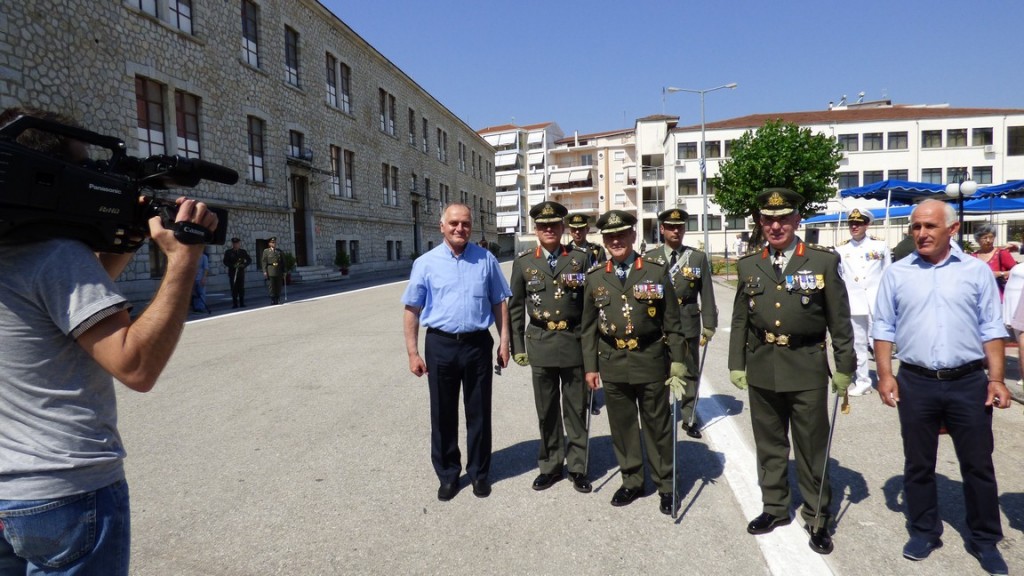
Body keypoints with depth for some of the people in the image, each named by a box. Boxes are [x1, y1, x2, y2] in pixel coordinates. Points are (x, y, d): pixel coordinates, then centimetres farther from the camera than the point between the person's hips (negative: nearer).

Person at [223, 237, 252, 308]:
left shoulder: (243, 251, 9)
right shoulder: (228, 252, 4)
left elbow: (249, 260, 9)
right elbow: (225, 262, -2)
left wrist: (244, 265, -9)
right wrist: (233, 265, -17)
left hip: (241, 272, 1)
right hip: (232, 273, -1)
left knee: (241, 288, 1)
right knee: (234, 289, -1)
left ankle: (242, 303, 7)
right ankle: (235, 304, 4)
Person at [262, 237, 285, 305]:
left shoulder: (280, 252, 13)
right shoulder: (266, 251, 7)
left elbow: (283, 262, 13)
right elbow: (264, 262, 1)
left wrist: (284, 272, 7)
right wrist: (265, 272, -8)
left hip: (279, 272, 2)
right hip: (270, 272, -2)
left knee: (279, 286, 3)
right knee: (271, 286, -3)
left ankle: (278, 300, 11)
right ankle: (272, 300, 2)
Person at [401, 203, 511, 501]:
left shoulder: (486, 260, 2)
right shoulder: (426, 263, -1)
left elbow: (499, 303, 7)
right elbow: (412, 310, 0)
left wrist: (504, 341, 1)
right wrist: (413, 352, -4)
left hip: (478, 344, 1)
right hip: (441, 345, 0)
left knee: (478, 412, 11)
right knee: (443, 414, 11)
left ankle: (479, 472, 29)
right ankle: (448, 474, 28)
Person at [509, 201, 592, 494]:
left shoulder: (580, 258, 2)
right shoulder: (523, 262, 4)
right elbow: (516, 307, 7)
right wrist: (517, 346, 4)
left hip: (574, 343, -1)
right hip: (541, 345, 1)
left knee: (576, 409, 8)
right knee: (546, 410, 11)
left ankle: (577, 467, 23)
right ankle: (550, 466, 26)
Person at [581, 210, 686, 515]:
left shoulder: (656, 272, -2)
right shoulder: (595, 278, 4)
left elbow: (672, 323, 0)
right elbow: (589, 327, 8)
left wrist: (678, 363, -3)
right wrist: (590, 366, 6)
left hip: (650, 362, -2)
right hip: (612, 364, 2)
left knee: (658, 427, 9)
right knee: (622, 426, 13)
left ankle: (666, 485, 26)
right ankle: (631, 481, 30)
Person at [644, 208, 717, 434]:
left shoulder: (698, 257, 2)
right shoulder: (650, 258, 1)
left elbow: (707, 294, 1)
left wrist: (709, 326, -3)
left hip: (688, 324, 1)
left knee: (689, 373, 10)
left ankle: (689, 416, 24)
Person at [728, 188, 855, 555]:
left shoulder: (824, 262, -2)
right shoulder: (749, 266, 6)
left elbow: (839, 320, -2)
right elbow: (740, 321, 9)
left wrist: (844, 368, -3)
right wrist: (736, 364, 7)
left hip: (807, 368, -3)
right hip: (762, 369, 3)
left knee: (812, 448, 8)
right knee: (769, 445, 15)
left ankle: (817, 518, 25)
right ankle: (774, 508, 31)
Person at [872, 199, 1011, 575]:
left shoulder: (977, 271, 2)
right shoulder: (897, 274, 3)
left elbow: (991, 329, 3)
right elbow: (884, 328, 4)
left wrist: (997, 378, -4)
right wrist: (885, 374, -3)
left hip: (968, 383, 0)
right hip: (915, 383, 1)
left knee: (978, 465, 10)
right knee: (918, 464, 12)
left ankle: (985, 540, 28)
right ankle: (924, 532, 28)